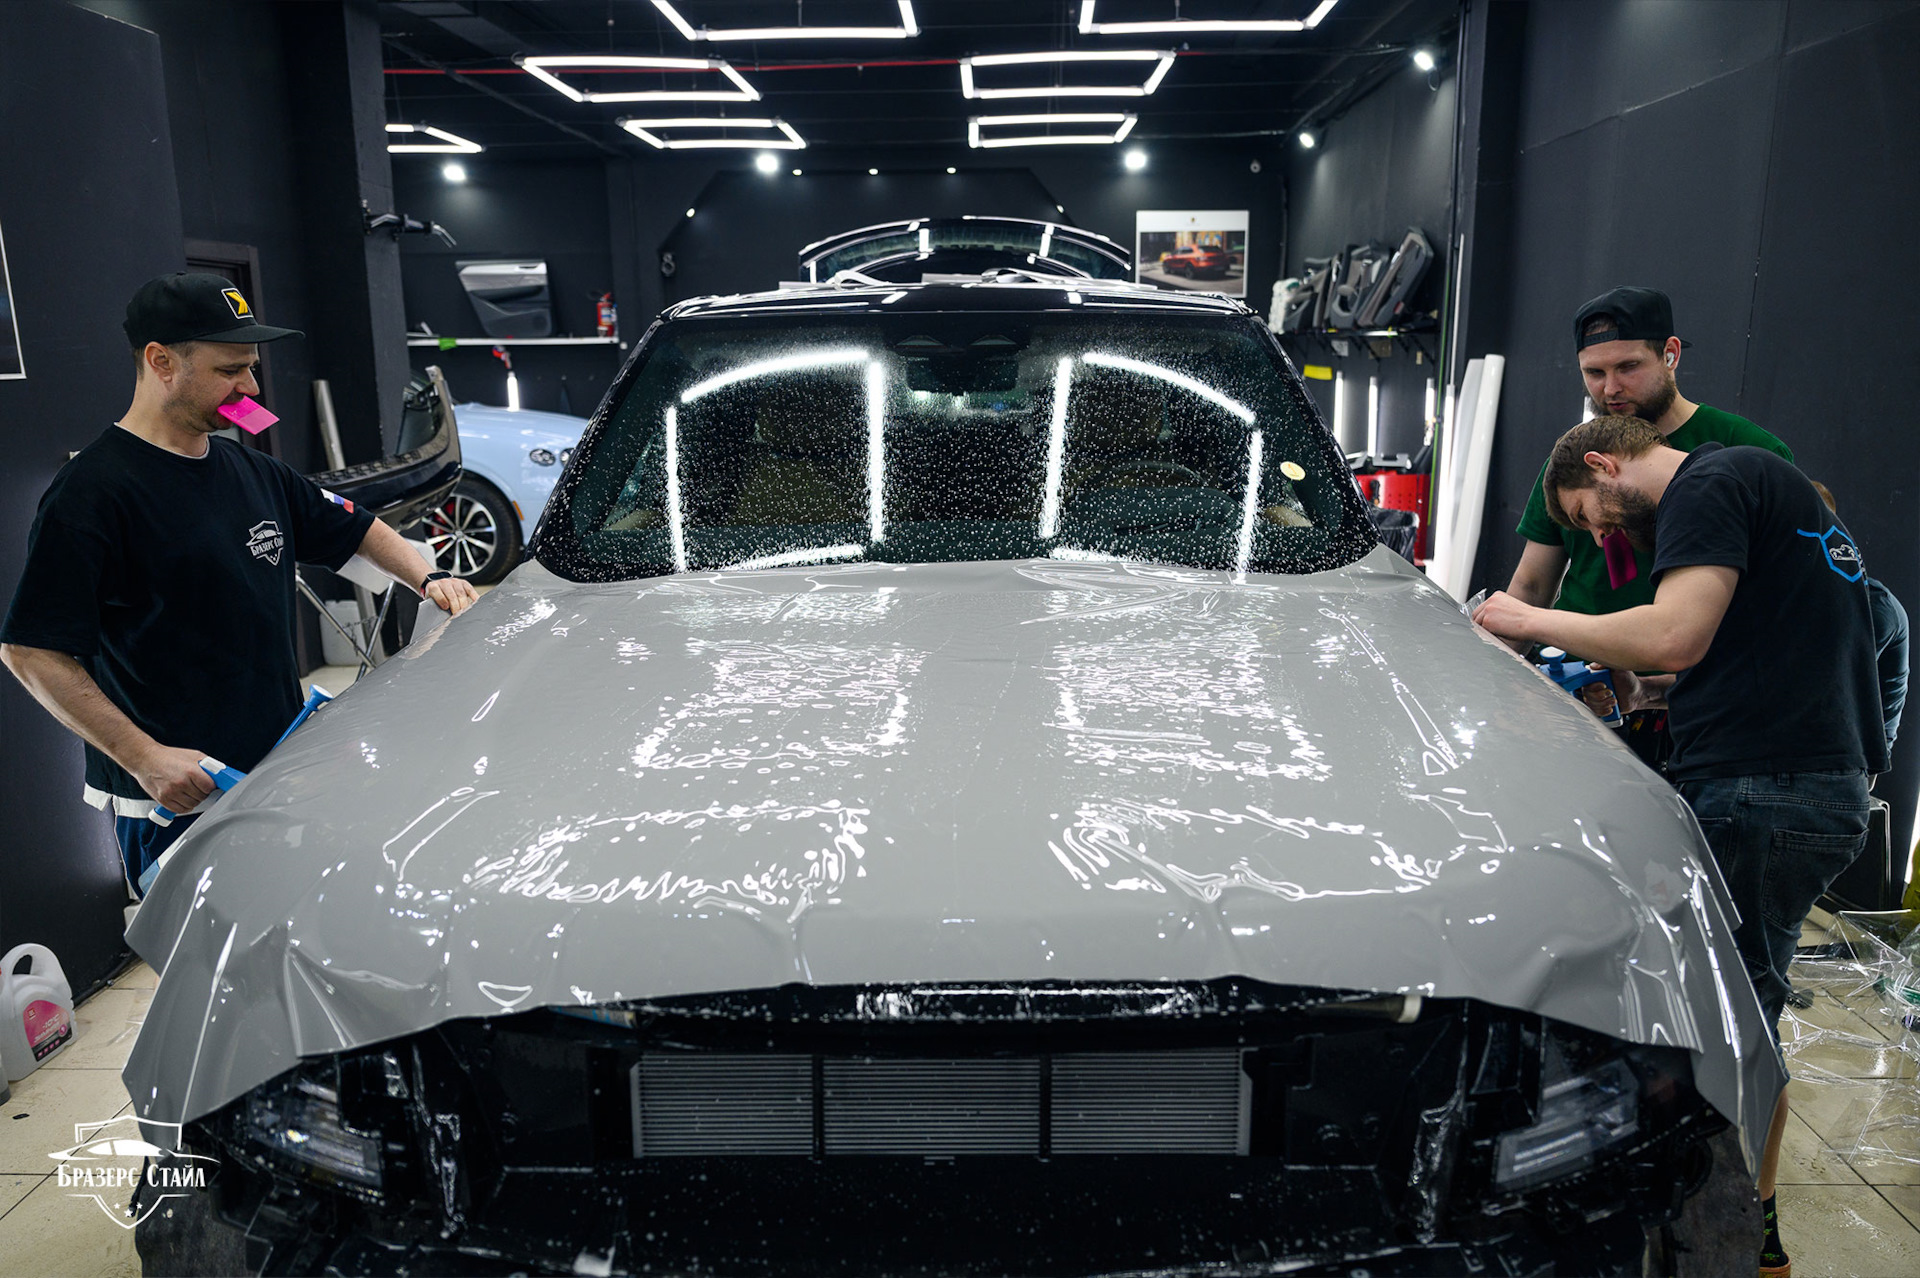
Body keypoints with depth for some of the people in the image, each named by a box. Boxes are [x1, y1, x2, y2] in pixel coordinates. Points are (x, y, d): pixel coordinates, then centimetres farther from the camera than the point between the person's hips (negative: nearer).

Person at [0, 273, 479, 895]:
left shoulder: (254, 472, 10)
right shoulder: (93, 493, -14)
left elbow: (358, 529, 22)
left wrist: (428, 579, 4)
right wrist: (143, 757, -21)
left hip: (282, 765, 7)